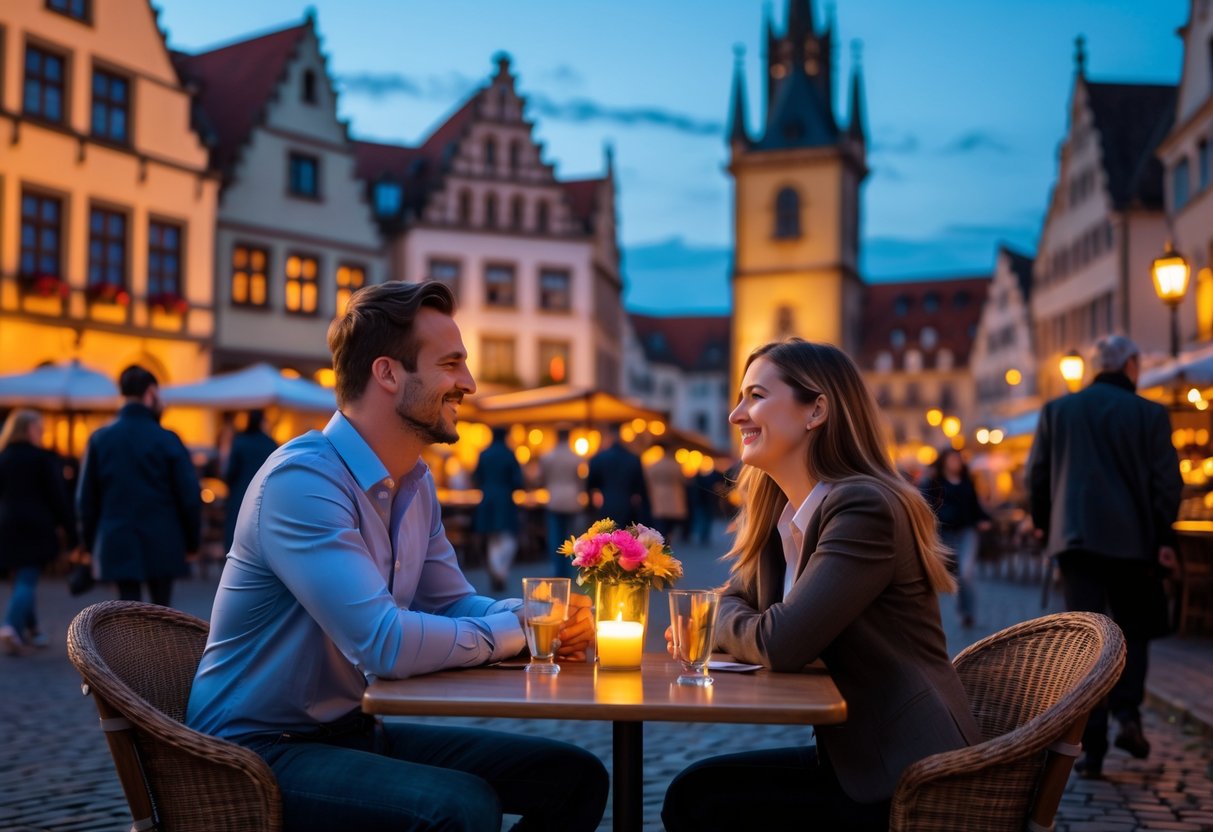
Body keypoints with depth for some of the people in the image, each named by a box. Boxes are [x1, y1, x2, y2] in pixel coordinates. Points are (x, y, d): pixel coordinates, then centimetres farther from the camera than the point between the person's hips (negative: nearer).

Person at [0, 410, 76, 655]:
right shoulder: (45, 458, -5)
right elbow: (57, 497, -7)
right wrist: (69, 531, -4)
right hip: (36, 527, -5)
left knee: (23, 580, 16)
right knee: (27, 580, -5)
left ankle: (30, 630, 21)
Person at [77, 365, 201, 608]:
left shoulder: (99, 439, 1)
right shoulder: (167, 440, -6)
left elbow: (86, 497, 4)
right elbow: (190, 495, -7)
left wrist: (90, 542, 13)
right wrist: (192, 539, 4)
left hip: (117, 545, 2)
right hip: (162, 545, -1)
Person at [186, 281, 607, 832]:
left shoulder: (416, 483, 8)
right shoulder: (302, 480, -23)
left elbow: (454, 604, 13)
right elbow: (383, 642, -31)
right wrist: (519, 628, -17)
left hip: (354, 732, 9)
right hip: (259, 751, -9)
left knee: (575, 776, 3)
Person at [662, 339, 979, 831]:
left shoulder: (865, 507, -20)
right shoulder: (780, 517, 10)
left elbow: (781, 644, -27)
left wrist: (720, 624, -5)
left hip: (912, 777, -8)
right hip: (851, 756, 8)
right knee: (694, 790, -1)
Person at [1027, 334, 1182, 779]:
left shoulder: (1056, 410, 5)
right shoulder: (1150, 414, -2)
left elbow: (1037, 473, 7)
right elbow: (1166, 480, -4)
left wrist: (1043, 523, 19)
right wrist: (1164, 537, 2)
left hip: (1076, 538, 1)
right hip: (1133, 540, -1)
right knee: (1134, 630, 17)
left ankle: (1092, 745, 0)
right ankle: (1127, 713, -2)